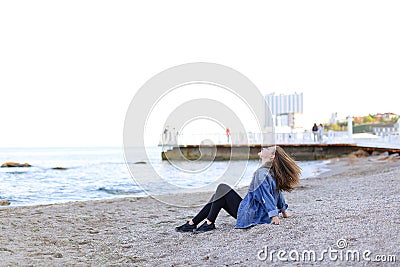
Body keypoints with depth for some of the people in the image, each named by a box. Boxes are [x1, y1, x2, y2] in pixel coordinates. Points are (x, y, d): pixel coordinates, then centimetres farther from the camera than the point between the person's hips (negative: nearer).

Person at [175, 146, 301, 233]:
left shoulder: (261, 173, -19)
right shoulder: (272, 172, 8)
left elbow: (266, 196, -25)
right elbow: (278, 193, 16)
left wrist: (274, 215, -28)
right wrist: (284, 211, 25)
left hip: (250, 215, -9)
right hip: (255, 214, 9)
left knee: (223, 189, -7)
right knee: (219, 196, 11)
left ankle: (209, 223, -8)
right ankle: (192, 223, 9)